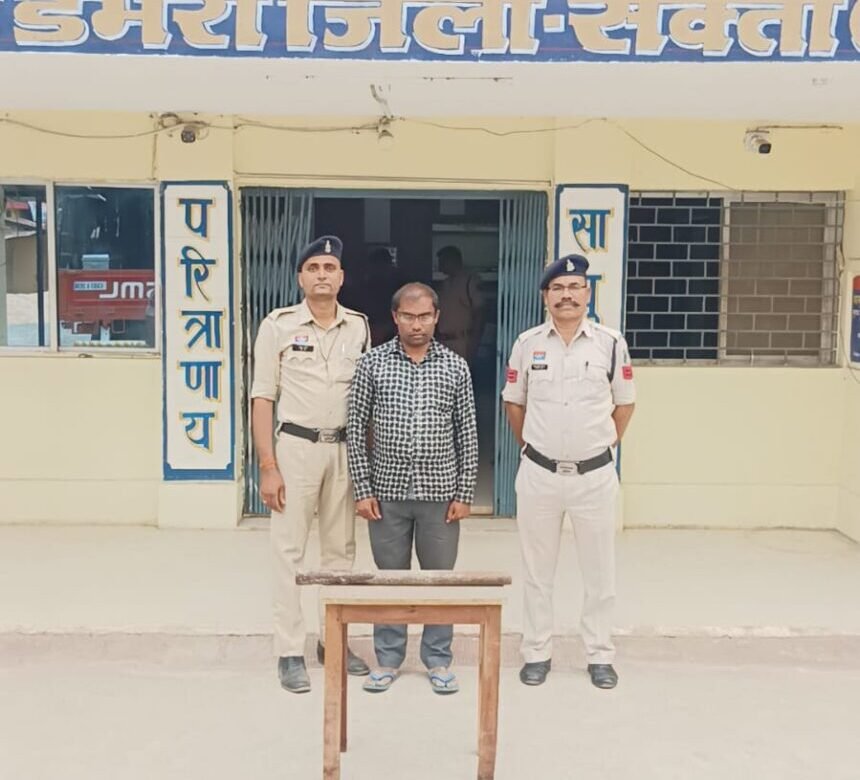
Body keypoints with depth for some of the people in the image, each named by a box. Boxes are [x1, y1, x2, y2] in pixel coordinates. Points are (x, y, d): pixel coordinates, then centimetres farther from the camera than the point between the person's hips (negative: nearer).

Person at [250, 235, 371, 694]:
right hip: (296, 446, -3)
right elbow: (262, 398, -5)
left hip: (344, 448, 4)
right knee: (290, 551, 1)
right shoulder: (278, 325, -4)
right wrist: (267, 467, -11)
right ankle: (289, 654, 8)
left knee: (340, 549, 11)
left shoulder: (359, 327, 6)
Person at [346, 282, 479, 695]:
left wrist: (464, 494, -1)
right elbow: (356, 428, 0)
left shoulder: (456, 366, 2)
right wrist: (362, 490, -5)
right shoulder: (373, 363, -1)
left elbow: (467, 435, 4)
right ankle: (388, 658, 25)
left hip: (440, 493, 1)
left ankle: (438, 659, 24)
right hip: (388, 492, 0)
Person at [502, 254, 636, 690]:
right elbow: (513, 402, 11)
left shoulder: (611, 343, -2)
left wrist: (602, 446, 6)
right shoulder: (527, 343, 1)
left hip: (594, 475, -1)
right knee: (537, 569, 11)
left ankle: (600, 655, 24)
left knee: (599, 569, 9)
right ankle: (537, 653, 24)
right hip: (538, 474, 1)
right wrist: (532, 448, 10)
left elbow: (624, 403, 8)